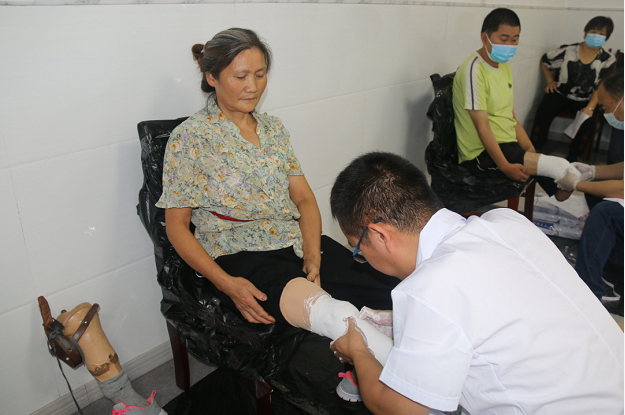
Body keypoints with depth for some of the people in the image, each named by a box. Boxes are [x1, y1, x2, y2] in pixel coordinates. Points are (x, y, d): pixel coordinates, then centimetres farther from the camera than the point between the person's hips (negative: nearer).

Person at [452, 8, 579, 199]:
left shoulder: (504, 67, 16)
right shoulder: (473, 70, -14)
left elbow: (511, 118, 17)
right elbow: (482, 126, -20)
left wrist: (532, 153, 6)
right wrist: (505, 167, -24)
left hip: (508, 146, 9)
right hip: (483, 155, -9)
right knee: (562, 167, -22)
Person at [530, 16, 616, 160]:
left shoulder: (608, 60, -3)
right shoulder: (568, 51, -4)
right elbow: (544, 61, 13)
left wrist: (590, 107, -21)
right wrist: (550, 81, 4)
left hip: (585, 100, 0)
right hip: (561, 93, 0)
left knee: (588, 122, -29)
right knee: (543, 114, -27)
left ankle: (572, 158, -10)